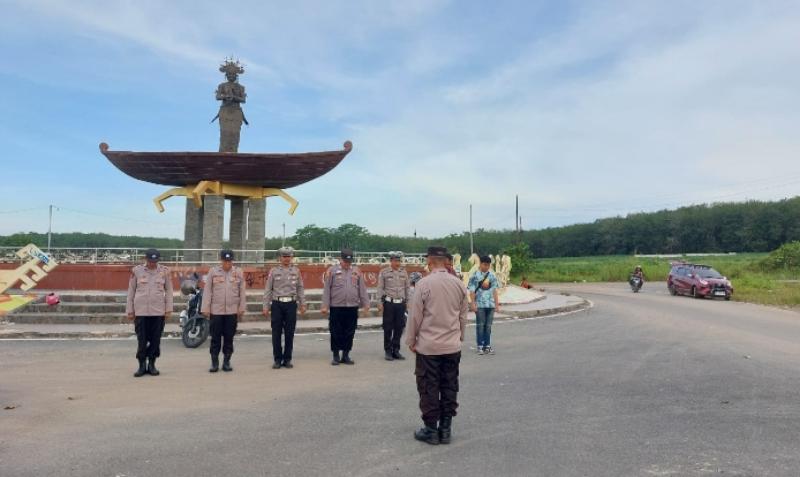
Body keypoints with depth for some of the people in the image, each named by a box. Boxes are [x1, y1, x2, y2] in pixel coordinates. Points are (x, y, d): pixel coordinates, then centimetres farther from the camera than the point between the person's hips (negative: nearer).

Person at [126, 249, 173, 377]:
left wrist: (168, 309, 0)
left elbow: (169, 290, 6)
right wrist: (129, 310, 5)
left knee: (156, 339, 5)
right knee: (141, 340, 2)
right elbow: (131, 291, 6)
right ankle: (142, 365, 13)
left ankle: (152, 364, 17)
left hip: (158, 311, 1)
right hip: (140, 311, -1)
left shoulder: (164, 271, 2)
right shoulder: (136, 270, 1)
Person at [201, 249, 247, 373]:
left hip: (232, 311, 1)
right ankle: (214, 363, 13)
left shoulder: (238, 272, 3)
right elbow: (207, 291, 0)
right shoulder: (213, 272, 0)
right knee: (215, 337, 4)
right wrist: (205, 308, -3)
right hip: (216, 311, -1)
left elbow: (242, 292, 4)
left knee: (229, 338, 7)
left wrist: (242, 308, 1)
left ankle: (226, 362, 17)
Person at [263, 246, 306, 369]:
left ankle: (287, 359, 14)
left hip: (291, 304, 1)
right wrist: (266, 306, -1)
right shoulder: (274, 271, 4)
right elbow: (268, 290, 4)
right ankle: (277, 359, 13)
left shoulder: (296, 271, 8)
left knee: (289, 333, 5)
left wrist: (303, 304, 6)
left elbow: (300, 289, 11)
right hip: (277, 304, -1)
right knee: (276, 333, 2)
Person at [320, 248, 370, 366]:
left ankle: (346, 355, 19)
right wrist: (325, 306, -6)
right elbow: (326, 290, -2)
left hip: (352, 308, 3)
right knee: (336, 333, 4)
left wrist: (366, 304, 4)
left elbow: (362, 289, 9)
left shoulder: (357, 271, 9)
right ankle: (336, 356, 15)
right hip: (336, 308, -3)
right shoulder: (332, 271, 0)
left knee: (349, 333, 8)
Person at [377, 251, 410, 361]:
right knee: (388, 328, 3)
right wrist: (380, 303, -6)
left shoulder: (404, 272, 8)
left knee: (399, 327, 6)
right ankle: (388, 351, 13)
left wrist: (407, 302, 11)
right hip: (389, 303, -3)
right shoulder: (384, 272, 0)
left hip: (401, 303, 3)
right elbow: (380, 288, -1)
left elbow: (407, 288, 13)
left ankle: (396, 350, 17)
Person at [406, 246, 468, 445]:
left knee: (429, 389, 7)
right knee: (449, 388, 12)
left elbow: (415, 316, -10)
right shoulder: (459, 284, 0)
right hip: (453, 346, 4)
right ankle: (446, 429, 20)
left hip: (428, 346, -4)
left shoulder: (424, 284, -14)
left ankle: (431, 430, 14)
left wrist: (411, 341, 2)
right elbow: (463, 316, 7)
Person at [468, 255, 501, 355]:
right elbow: (472, 291, -4)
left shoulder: (492, 276, 10)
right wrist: (473, 303, -10)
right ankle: (480, 346, 6)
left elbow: (494, 290, 12)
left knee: (488, 326, 7)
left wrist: (497, 303, 9)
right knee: (480, 325, 0)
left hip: (490, 304, 4)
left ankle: (487, 345, 14)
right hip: (480, 304, -4)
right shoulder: (475, 276, -3)